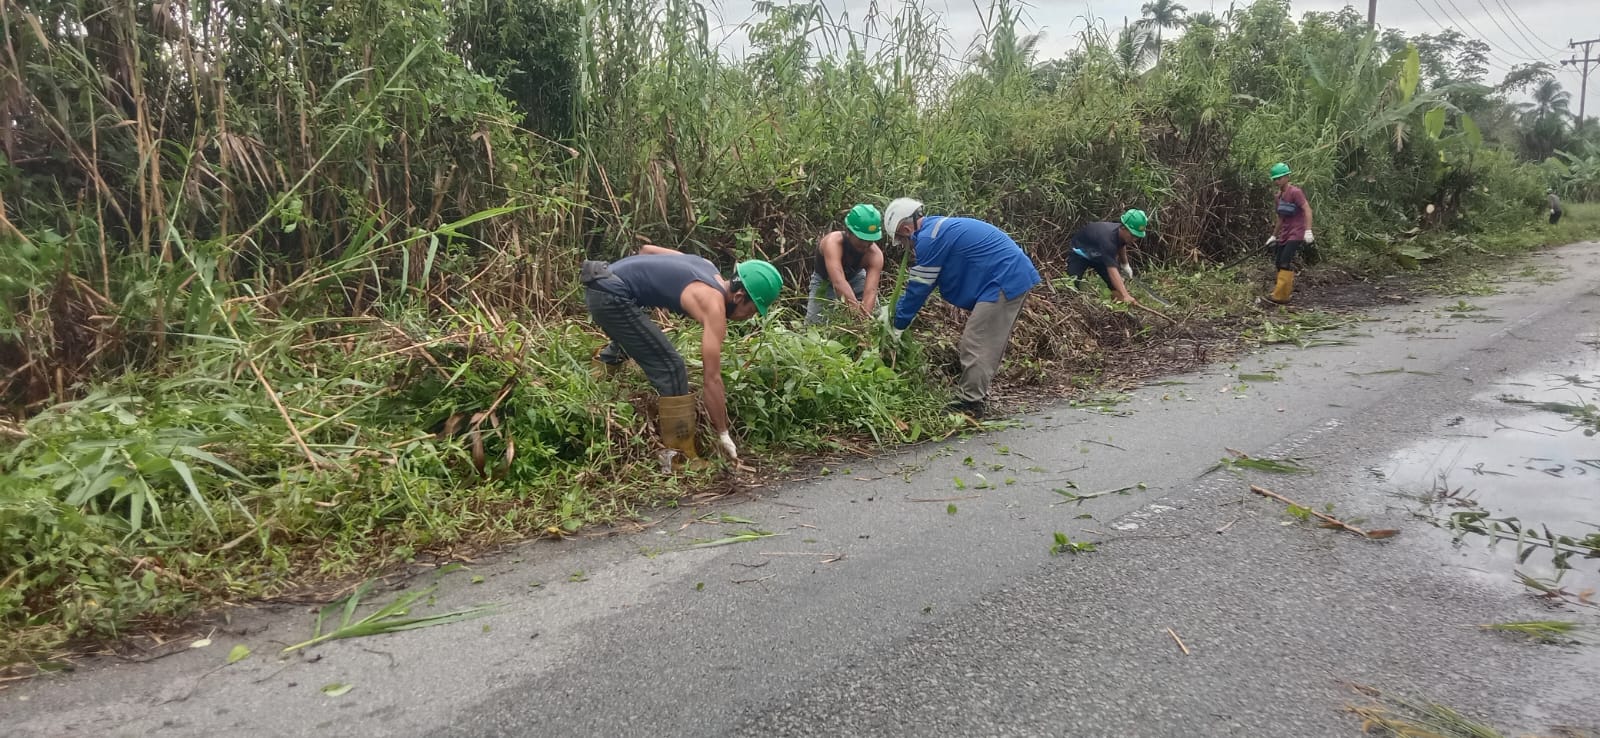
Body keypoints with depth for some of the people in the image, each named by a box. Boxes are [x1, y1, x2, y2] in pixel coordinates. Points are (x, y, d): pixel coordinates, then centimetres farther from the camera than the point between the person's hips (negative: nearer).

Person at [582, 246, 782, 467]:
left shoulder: (708, 268, 12)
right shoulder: (714, 306, -13)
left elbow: (647, 248, 22)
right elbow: (712, 378, -15)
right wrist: (723, 434, -9)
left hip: (601, 286, 10)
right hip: (611, 295, -10)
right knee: (670, 370, -8)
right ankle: (681, 457, -4)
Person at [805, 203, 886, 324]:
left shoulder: (875, 255, -34)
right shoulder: (833, 242, -43)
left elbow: (871, 290, -45)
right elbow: (839, 282, -57)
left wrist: (865, 317, -63)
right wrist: (857, 310, -69)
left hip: (855, 277, 2)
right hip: (825, 279, -2)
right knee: (814, 323, -9)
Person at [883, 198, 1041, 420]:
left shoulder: (929, 239, -15)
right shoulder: (941, 228, 17)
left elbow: (918, 288, -8)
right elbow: (919, 284, 22)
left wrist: (897, 326, 2)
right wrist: (895, 310, 21)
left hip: (1004, 282, -11)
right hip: (1017, 276, 11)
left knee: (976, 345, -6)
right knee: (990, 344, 16)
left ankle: (970, 405, 0)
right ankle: (976, 395, 25)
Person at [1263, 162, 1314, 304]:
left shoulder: (1295, 192, -11)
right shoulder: (1279, 195, 14)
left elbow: (1307, 209, -19)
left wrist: (1308, 231, -28)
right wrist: (1274, 236, 27)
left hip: (1296, 234, -9)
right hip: (1284, 234, 9)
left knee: (1285, 263, -17)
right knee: (1279, 262, 7)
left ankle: (1280, 296, -18)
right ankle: (1288, 288, 20)